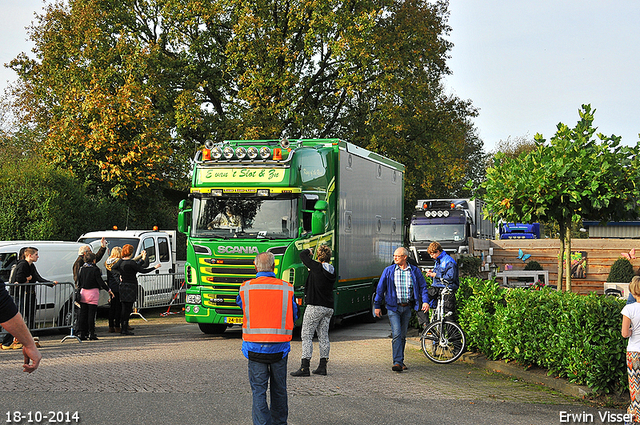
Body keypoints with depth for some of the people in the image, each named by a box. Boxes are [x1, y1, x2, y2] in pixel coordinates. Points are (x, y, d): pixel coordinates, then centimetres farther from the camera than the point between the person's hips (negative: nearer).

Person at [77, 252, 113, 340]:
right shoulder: (95, 269, -10)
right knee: (91, 314, -1)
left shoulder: (81, 269, 5)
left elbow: (79, 282, 11)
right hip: (93, 293, -5)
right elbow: (100, 282, -9)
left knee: (83, 314, 8)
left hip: (83, 293, 5)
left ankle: (81, 333, 8)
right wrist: (109, 290, -1)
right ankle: (91, 334, 0)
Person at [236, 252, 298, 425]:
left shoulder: (246, 288, -4)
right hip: (279, 347, 1)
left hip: (255, 346, -1)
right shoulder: (286, 289, -3)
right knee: (279, 388, 17)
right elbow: (293, 316, 8)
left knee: (258, 389, 3)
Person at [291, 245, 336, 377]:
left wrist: (309, 251, 23)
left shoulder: (316, 267, -10)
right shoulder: (332, 271, 7)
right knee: (323, 336, 11)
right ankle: (322, 366, 13)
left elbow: (302, 254, 3)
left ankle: (305, 367, -8)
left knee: (307, 336, -4)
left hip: (315, 307, -7)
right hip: (329, 307, 7)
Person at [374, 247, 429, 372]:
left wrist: (425, 301, -6)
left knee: (403, 335, 10)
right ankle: (397, 362, -16)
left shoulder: (415, 271, 4)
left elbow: (423, 286, 9)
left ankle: (400, 361, 22)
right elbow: (380, 288, 4)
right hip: (393, 307, -2)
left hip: (407, 307, 2)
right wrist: (377, 306, 3)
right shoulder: (388, 271, 0)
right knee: (396, 334, -13)